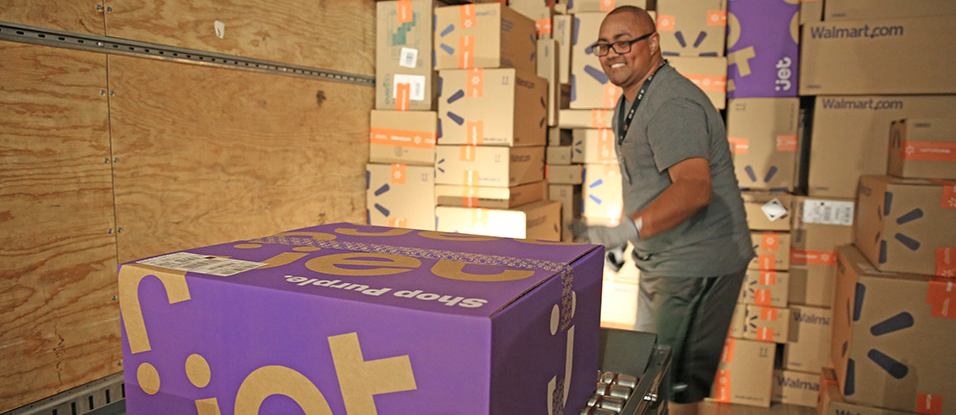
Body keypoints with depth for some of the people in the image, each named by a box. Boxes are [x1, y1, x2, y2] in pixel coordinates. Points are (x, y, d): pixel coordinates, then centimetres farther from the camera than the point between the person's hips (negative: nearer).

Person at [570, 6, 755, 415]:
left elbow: (693, 188, -35)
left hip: (697, 265, -10)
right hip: (660, 262, 10)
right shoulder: (629, 104, 11)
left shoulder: (672, 104, -22)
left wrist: (622, 233, -44)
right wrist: (616, 241, 19)